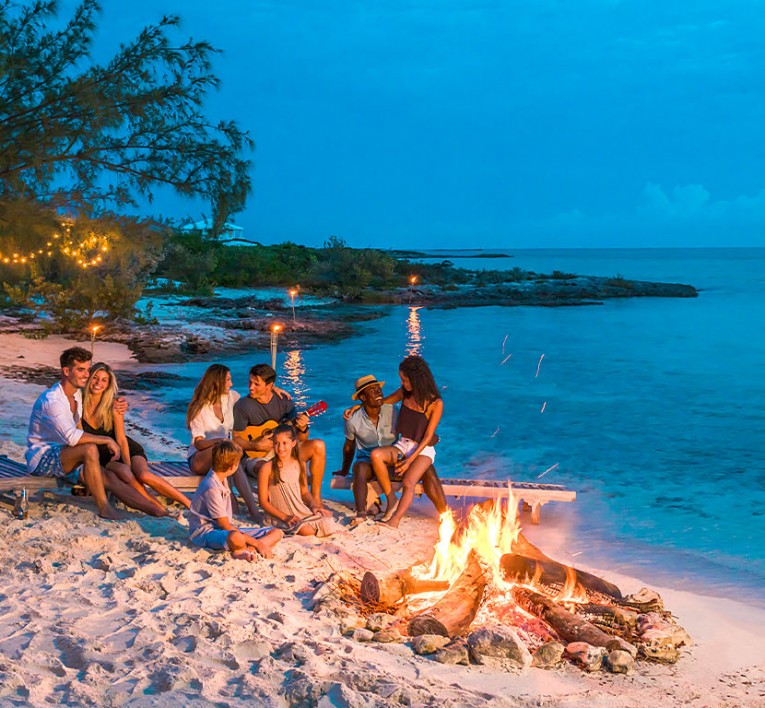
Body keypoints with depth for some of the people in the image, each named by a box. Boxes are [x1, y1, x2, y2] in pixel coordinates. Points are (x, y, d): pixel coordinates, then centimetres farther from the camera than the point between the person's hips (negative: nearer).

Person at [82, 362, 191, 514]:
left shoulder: (113, 405, -10)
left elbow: (121, 440, -10)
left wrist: (129, 465, -20)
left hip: (127, 450, -1)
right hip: (103, 457, 1)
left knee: (143, 474, -30)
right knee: (124, 473, -34)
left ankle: (190, 503, -27)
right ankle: (157, 507, -29)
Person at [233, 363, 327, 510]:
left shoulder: (283, 401, 0)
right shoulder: (243, 406, -10)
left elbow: (301, 439, 3)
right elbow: (235, 439, -7)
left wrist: (302, 428, -20)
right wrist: (256, 446, -23)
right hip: (256, 457, -4)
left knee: (318, 446, -17)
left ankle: (315, 498, -11)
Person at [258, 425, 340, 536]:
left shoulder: (299, 464, 8)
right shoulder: (267, 468, -7)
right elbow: (263, 501, -8)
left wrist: (313, 505, -3)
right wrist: (285, 517, -17)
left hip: (302, 511, 5)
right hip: (279, 515, -5)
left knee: (328, 522, -20)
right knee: (307, 530, -32)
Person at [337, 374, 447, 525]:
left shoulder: (392, 412, -3)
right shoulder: (354, 420, -6)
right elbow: (349, 446, 10)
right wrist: (344, 471, 20)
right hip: (368, 461, -1)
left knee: (427, 469, -23)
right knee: (360, 467, -39)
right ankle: (361, 514, -52)